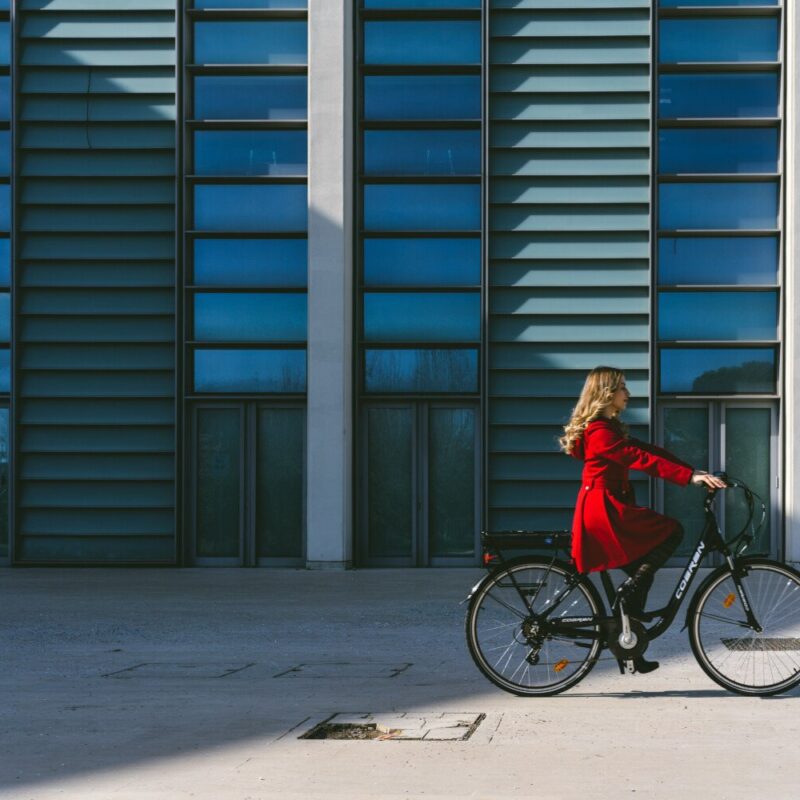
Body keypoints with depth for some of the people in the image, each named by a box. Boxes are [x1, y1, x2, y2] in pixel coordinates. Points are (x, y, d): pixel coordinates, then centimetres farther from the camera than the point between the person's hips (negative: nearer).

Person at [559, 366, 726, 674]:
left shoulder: (610, 429, 18)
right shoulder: (600, 432, -15)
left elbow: (649, 450, 12)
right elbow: (643, 459, -23)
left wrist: (694, 470, 3)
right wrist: (690, 476, -27)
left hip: (606, 511, 10)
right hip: (603, 511, -10)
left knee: (640, 575, 11)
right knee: (672, 530, -15)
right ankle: (629, 590, -10)